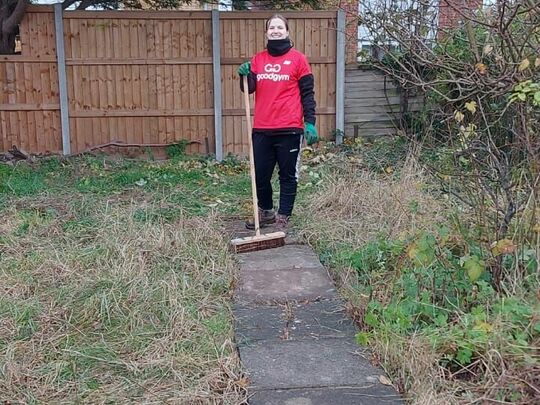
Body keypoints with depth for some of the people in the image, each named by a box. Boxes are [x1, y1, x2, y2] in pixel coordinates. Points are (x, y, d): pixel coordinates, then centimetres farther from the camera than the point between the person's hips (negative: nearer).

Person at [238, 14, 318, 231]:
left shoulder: (297, 58, 1)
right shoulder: (258, 59, 12)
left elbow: (307, 93, 0)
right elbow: (249, 89, 7)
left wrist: (310, 122, -6)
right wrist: (245, 75, -14)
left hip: (289, 129, -4)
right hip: (262, 129, 4)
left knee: (288, 176, 4)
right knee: (260, 175, 10)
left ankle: (283, 219, 15)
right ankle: (266, 212, 31)